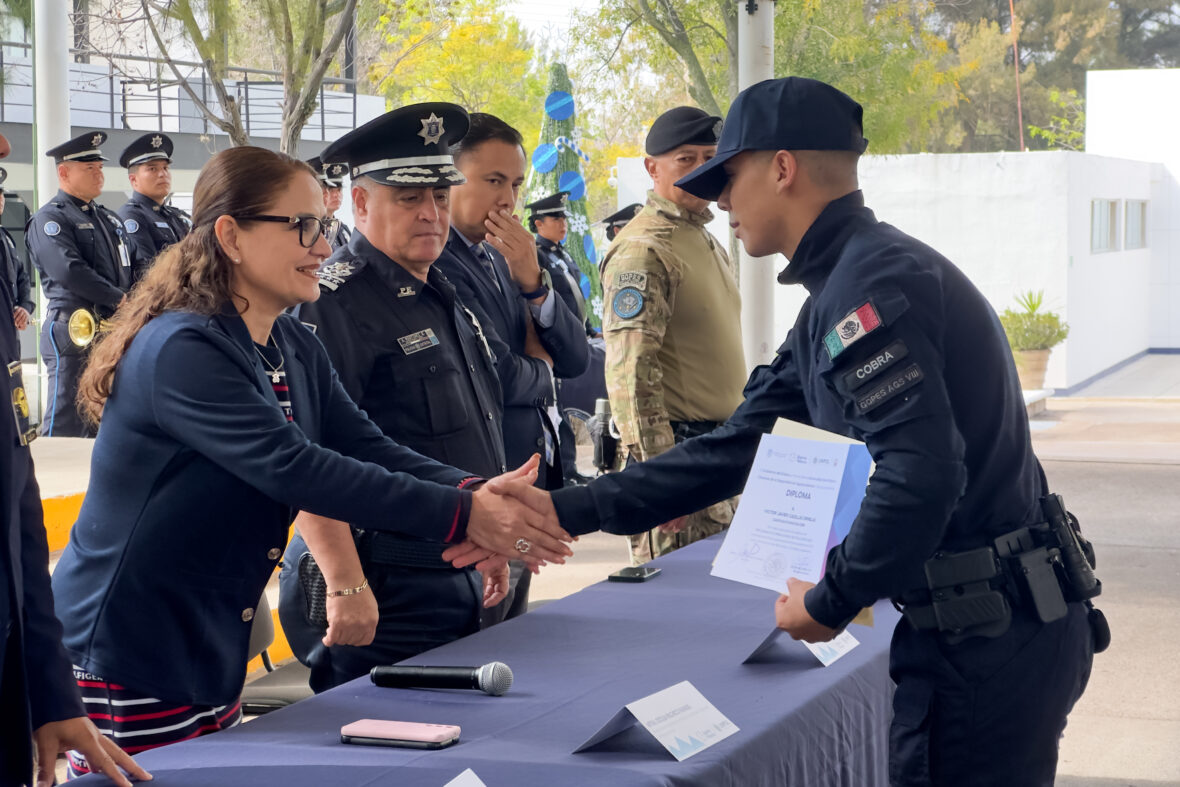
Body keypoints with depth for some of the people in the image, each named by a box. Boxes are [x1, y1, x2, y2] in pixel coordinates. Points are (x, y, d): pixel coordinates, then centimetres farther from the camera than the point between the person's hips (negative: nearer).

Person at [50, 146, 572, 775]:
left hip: (209, 655, 9)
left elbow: (366, 447, 0)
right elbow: (291, 467, -28)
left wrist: (476, 491, -19)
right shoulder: (183, 350, -20)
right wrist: (461, 516, -29)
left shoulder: (295, 349, 8)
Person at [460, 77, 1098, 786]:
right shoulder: (844, 285, 17)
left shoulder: (870, 281, -17)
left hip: (987, 640, -10)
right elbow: (738, 449, 17)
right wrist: (566, 510, 13)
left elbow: (919, 474, -28)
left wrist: (831, 602, -13)